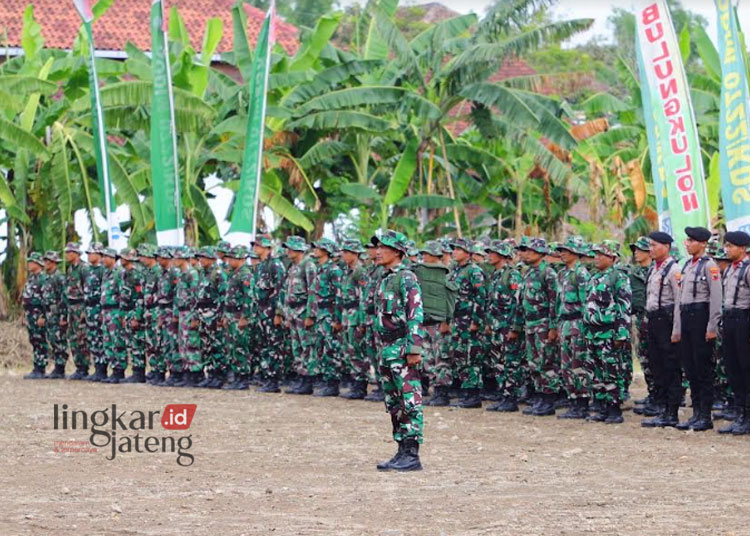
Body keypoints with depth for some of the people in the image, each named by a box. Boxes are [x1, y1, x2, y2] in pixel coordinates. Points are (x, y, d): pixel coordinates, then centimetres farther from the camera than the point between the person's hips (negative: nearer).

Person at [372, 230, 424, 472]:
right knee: (394, 405, 12)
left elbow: (416, 315, -18)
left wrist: (414, 350, -22)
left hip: (403, 350, -10)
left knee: (410, 403, -7)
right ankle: (402, 452, 16)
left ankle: (412, 455, -7)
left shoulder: (406, 278, -12)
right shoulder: (386, 279, 17)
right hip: (387, 350, 10)